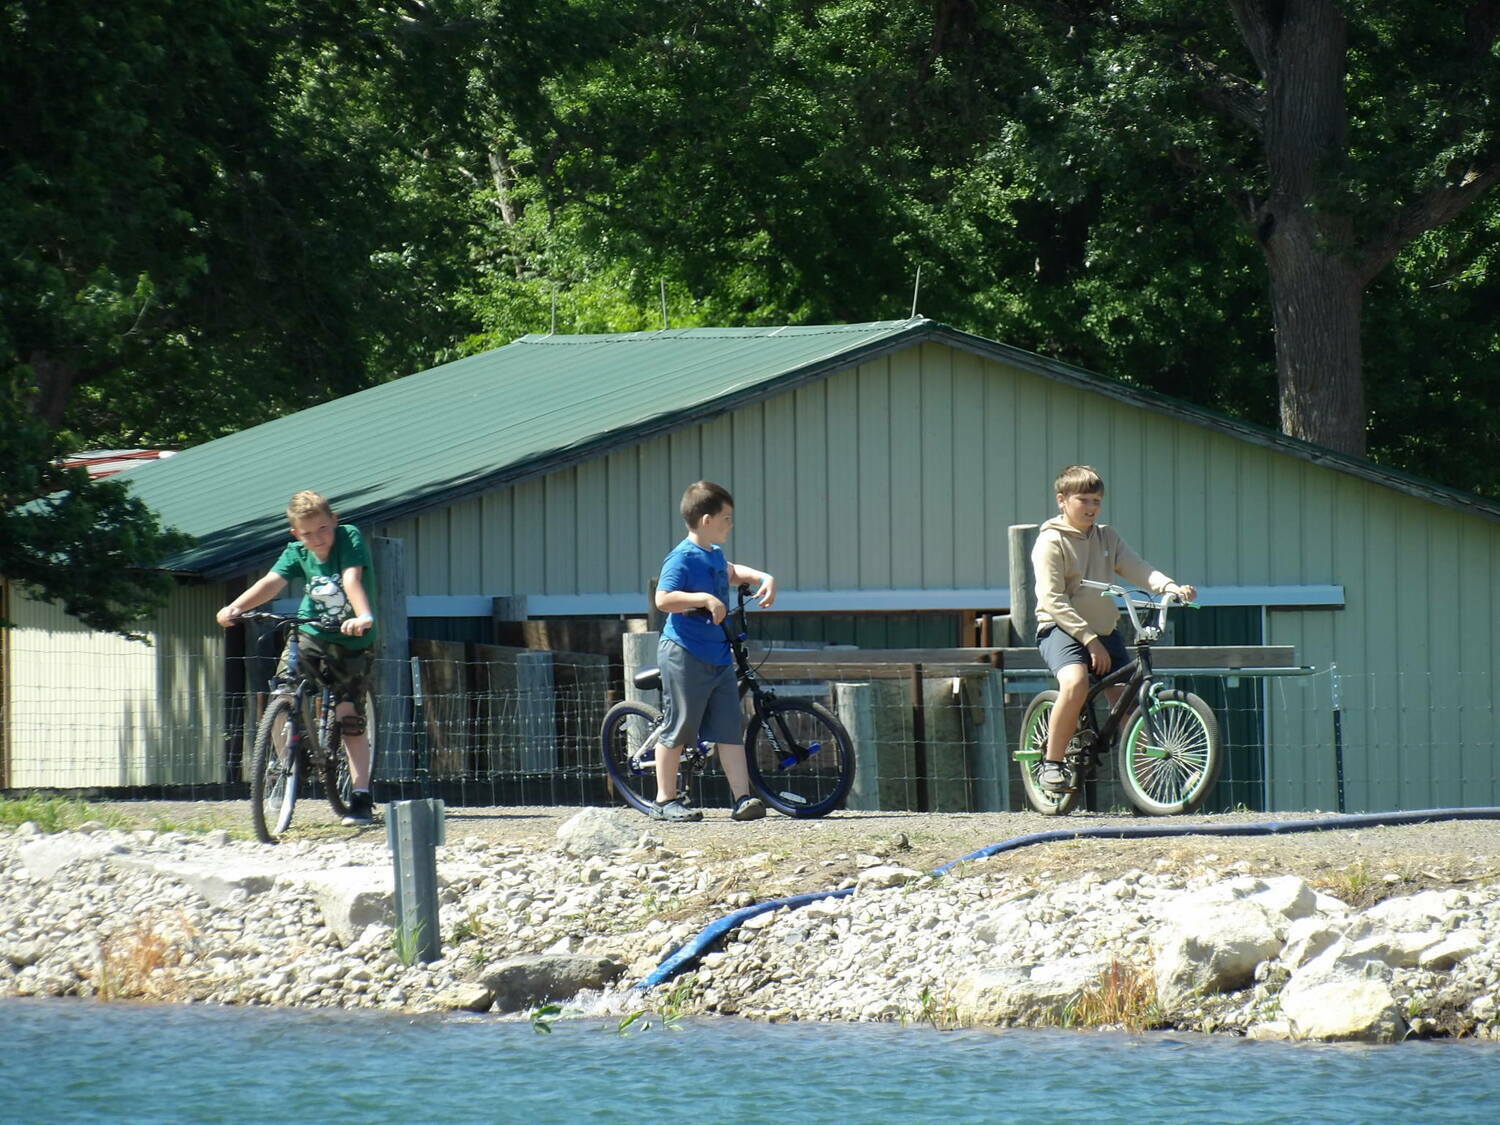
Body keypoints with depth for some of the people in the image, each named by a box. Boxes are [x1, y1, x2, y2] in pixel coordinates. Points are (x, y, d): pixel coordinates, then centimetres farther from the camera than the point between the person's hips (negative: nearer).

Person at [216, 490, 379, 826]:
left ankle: (361, 798, -2)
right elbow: (272, 582, -21)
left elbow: (352, 579, -32)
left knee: (351, 719, -8)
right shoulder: (297, 553, -7)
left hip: (352, 641, -3)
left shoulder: (349, 538, -16)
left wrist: (363, 616, -49)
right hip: (310, 634, 3)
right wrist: (236, 608, -37)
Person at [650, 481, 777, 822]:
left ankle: (743, 798, -3)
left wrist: (764, 578, 26)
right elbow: (663, 599, -25)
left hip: (718, 656, 8)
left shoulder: (715, 555, 15)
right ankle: (665, 800, 7)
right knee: (677, 729, -2)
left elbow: (731, 573, 39)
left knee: (731, 730, 1)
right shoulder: (682, 559, -13)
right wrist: (705, 599, -30)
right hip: (685, 656, -8)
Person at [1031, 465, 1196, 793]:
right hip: (1061, 629, -6)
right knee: (1075, 682, -33)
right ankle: (1052, 763, -21)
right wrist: (1089, 639, -21)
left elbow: (1136, 568, -1)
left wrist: (1170, 586, -22)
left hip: (1103, 631, 6)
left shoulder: (1107, 537, 12)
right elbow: (1052, 600, -14)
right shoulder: (1051, 542, -7)